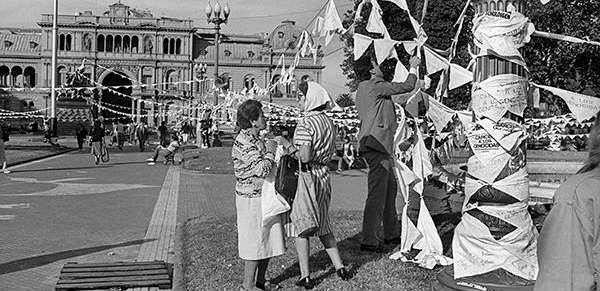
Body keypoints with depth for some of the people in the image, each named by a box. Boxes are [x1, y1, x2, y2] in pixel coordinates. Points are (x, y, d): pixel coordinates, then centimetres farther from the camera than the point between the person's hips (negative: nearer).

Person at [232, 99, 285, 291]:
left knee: (268, 240, 15)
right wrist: (270, 151, -13)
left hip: (265, 198, 10)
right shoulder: (243, 143, -20)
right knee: (255, 242, -1)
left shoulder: (256, 139, 11)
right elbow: (263, 169, -28)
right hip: (252, 200, -10)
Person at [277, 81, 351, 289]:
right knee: (322, 225, 20)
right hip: (324, 175, 8)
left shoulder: (305, 123, -16)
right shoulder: (329, 122, 8)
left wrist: (286, 144, -11)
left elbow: (305, 156, -23)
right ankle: (340, 267, 23)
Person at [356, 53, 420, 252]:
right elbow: (407, 86, -12)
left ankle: (391, 234, 29)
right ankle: (369, 241, -2)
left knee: (390, 189, 18)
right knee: (377, 193, -7)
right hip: (376, 145, -11)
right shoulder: (376, 86, -13)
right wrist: (413, 67, 4)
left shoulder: (364, 87, 17)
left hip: (382, 146, 11)